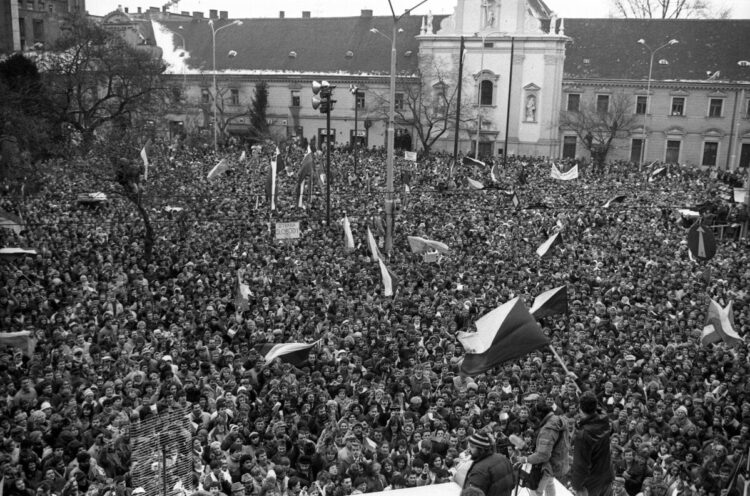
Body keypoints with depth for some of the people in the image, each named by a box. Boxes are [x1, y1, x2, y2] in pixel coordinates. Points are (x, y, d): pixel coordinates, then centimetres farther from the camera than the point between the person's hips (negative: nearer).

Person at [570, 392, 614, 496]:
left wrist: (578, 486, -16)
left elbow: (580, 464, -25)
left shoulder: (582, 435, -31)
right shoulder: (605, 424, -12)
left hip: (590, 481, -7)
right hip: (606, 477, 7)